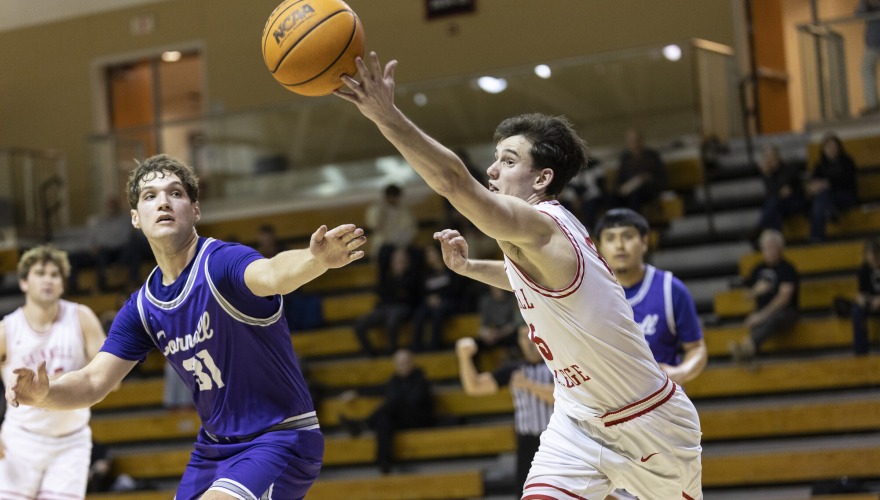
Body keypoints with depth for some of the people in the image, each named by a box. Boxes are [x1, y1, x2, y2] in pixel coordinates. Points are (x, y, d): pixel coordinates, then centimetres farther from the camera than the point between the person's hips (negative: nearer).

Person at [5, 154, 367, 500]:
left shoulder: (222, 263, -20)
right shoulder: (141, 309, 2)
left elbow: (271, 274, -42)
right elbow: (93, 382, 0)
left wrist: (317, 259, -66)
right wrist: (42, 394, -22)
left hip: (279, 439, -7)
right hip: (215, 447, 8)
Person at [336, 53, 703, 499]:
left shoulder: (541, 228, -27)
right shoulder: (530, 239, 1)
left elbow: (454, 182, -43)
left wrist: (385, 115, -49)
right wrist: (467, 267, 14)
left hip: (650, 422, -7)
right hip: (579, 422, 7)